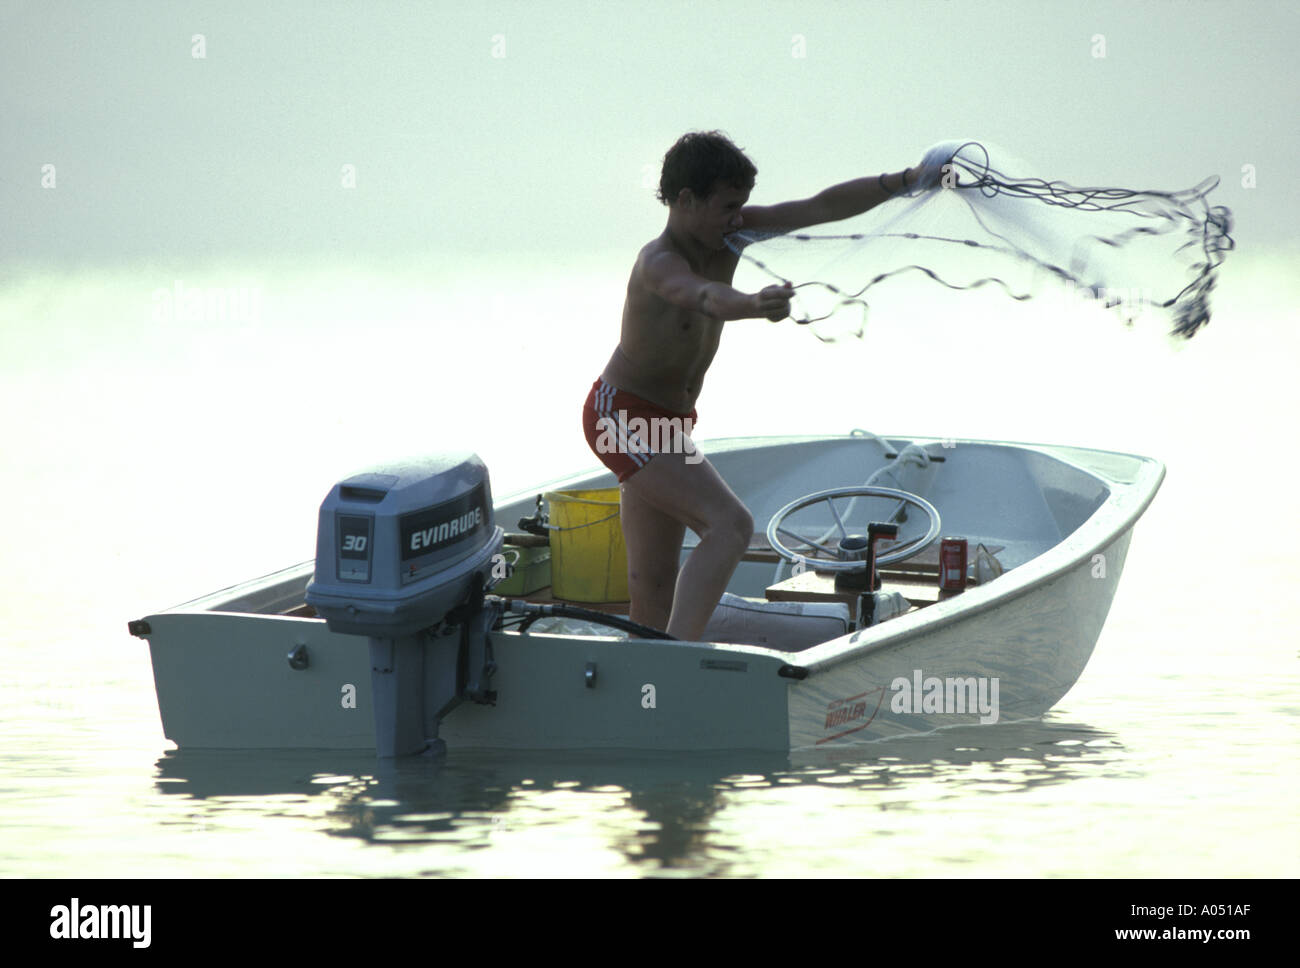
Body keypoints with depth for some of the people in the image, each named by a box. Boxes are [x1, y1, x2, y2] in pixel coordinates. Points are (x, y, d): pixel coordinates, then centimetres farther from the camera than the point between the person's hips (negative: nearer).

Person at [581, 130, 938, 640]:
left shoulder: (728, 231, -3)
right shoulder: (660, 262, -27)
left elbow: (822, 208, -4)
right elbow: (704, 296, -51)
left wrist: (905, 180, -14)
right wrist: (754, 305, -72)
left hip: (666, 424, 9)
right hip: (624, 417, -9)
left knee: (655, 592, 8)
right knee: (730, 526, -24)